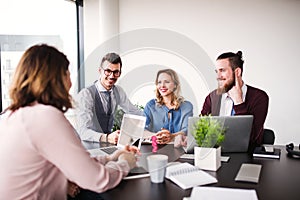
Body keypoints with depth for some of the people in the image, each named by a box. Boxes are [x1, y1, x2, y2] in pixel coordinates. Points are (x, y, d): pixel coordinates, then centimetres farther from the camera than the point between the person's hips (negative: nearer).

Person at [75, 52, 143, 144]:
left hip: (108, 145, 5)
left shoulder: (118, 91, 3)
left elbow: (134, 111, 15)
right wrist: (106, 138, -44)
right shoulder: (85, 94, -18)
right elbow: (83, 132, -26)